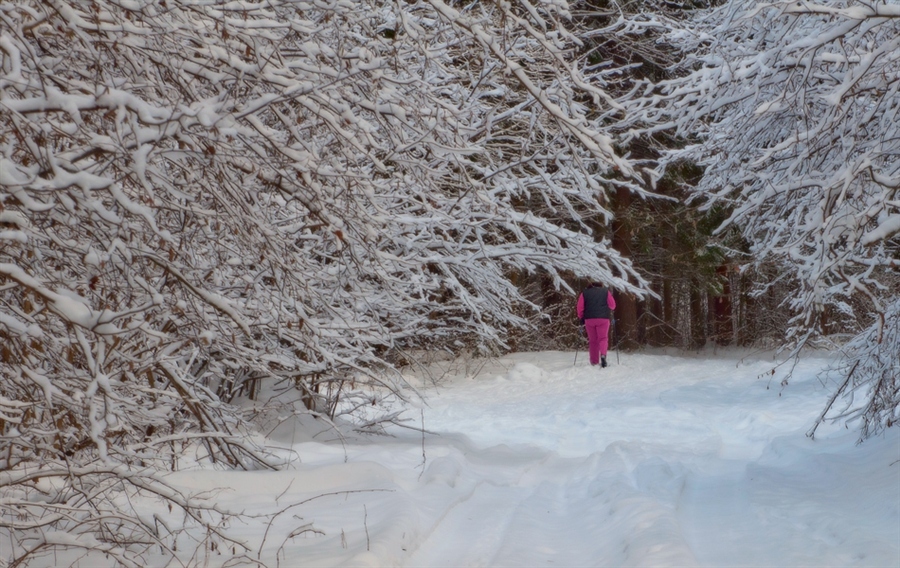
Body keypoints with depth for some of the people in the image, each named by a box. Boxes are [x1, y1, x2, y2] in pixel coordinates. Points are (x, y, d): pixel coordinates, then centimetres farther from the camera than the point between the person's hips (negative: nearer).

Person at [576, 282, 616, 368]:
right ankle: (603, 355, -25)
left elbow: (580, 307, 5)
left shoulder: (584, 293, 12)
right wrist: (608, 312, 24)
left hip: (589, 319, 1)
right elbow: (612, 305, 6)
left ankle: (594, 362, 7)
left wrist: (581, 318, 14)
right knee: (603, 338, 1)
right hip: (603, 318, -1)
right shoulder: (606, 292, 10)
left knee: (592, 340, 9)